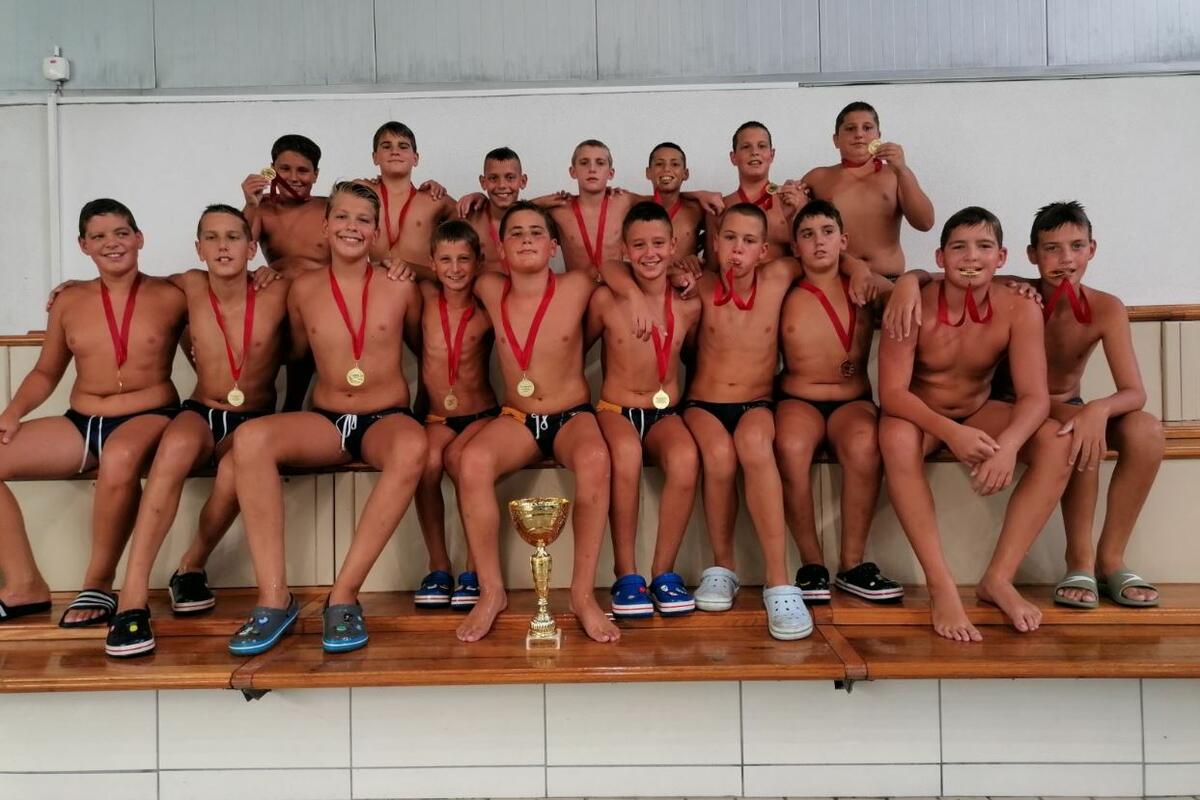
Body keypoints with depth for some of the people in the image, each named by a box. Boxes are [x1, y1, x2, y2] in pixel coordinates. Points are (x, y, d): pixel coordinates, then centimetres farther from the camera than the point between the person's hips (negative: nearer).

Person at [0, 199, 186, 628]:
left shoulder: (170, 296, 1)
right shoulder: (69, 301, 11)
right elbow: (46, 373, 19)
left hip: (150, 417, -5)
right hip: (79, 424, 6)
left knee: (119, 458, -40)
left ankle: (99, 583, -21)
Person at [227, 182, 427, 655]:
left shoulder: (400, 288, 3)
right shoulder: (304, 289, 7)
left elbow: (422, 347, 17)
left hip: (387, 419, -2)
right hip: (324, 421, 2)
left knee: (412, 446, -40)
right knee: (250, 438, -30)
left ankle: (344, 594, -32)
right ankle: (274, 597, -25)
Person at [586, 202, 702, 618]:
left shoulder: (688, 306, 1)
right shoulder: (605, 299, -4)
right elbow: (579, 348, 9)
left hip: (665, 413, 2)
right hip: (615, 410, -1)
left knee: (686, 458, -33)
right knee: (626, 452, -37)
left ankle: (663, 572, -16)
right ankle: (626, 575, -22)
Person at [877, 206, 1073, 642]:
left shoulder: (1019, 310, -13)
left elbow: (1034, 396, -19)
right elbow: (891, 392, -24)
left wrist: (1008, 444, -41)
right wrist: (950, 432, -41)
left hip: (979, 412, 3)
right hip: (919, 415, -3)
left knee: (1058, 443, -22)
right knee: (896, 438, -37)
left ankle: (999, 577, -16)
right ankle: (940, 584, -31)